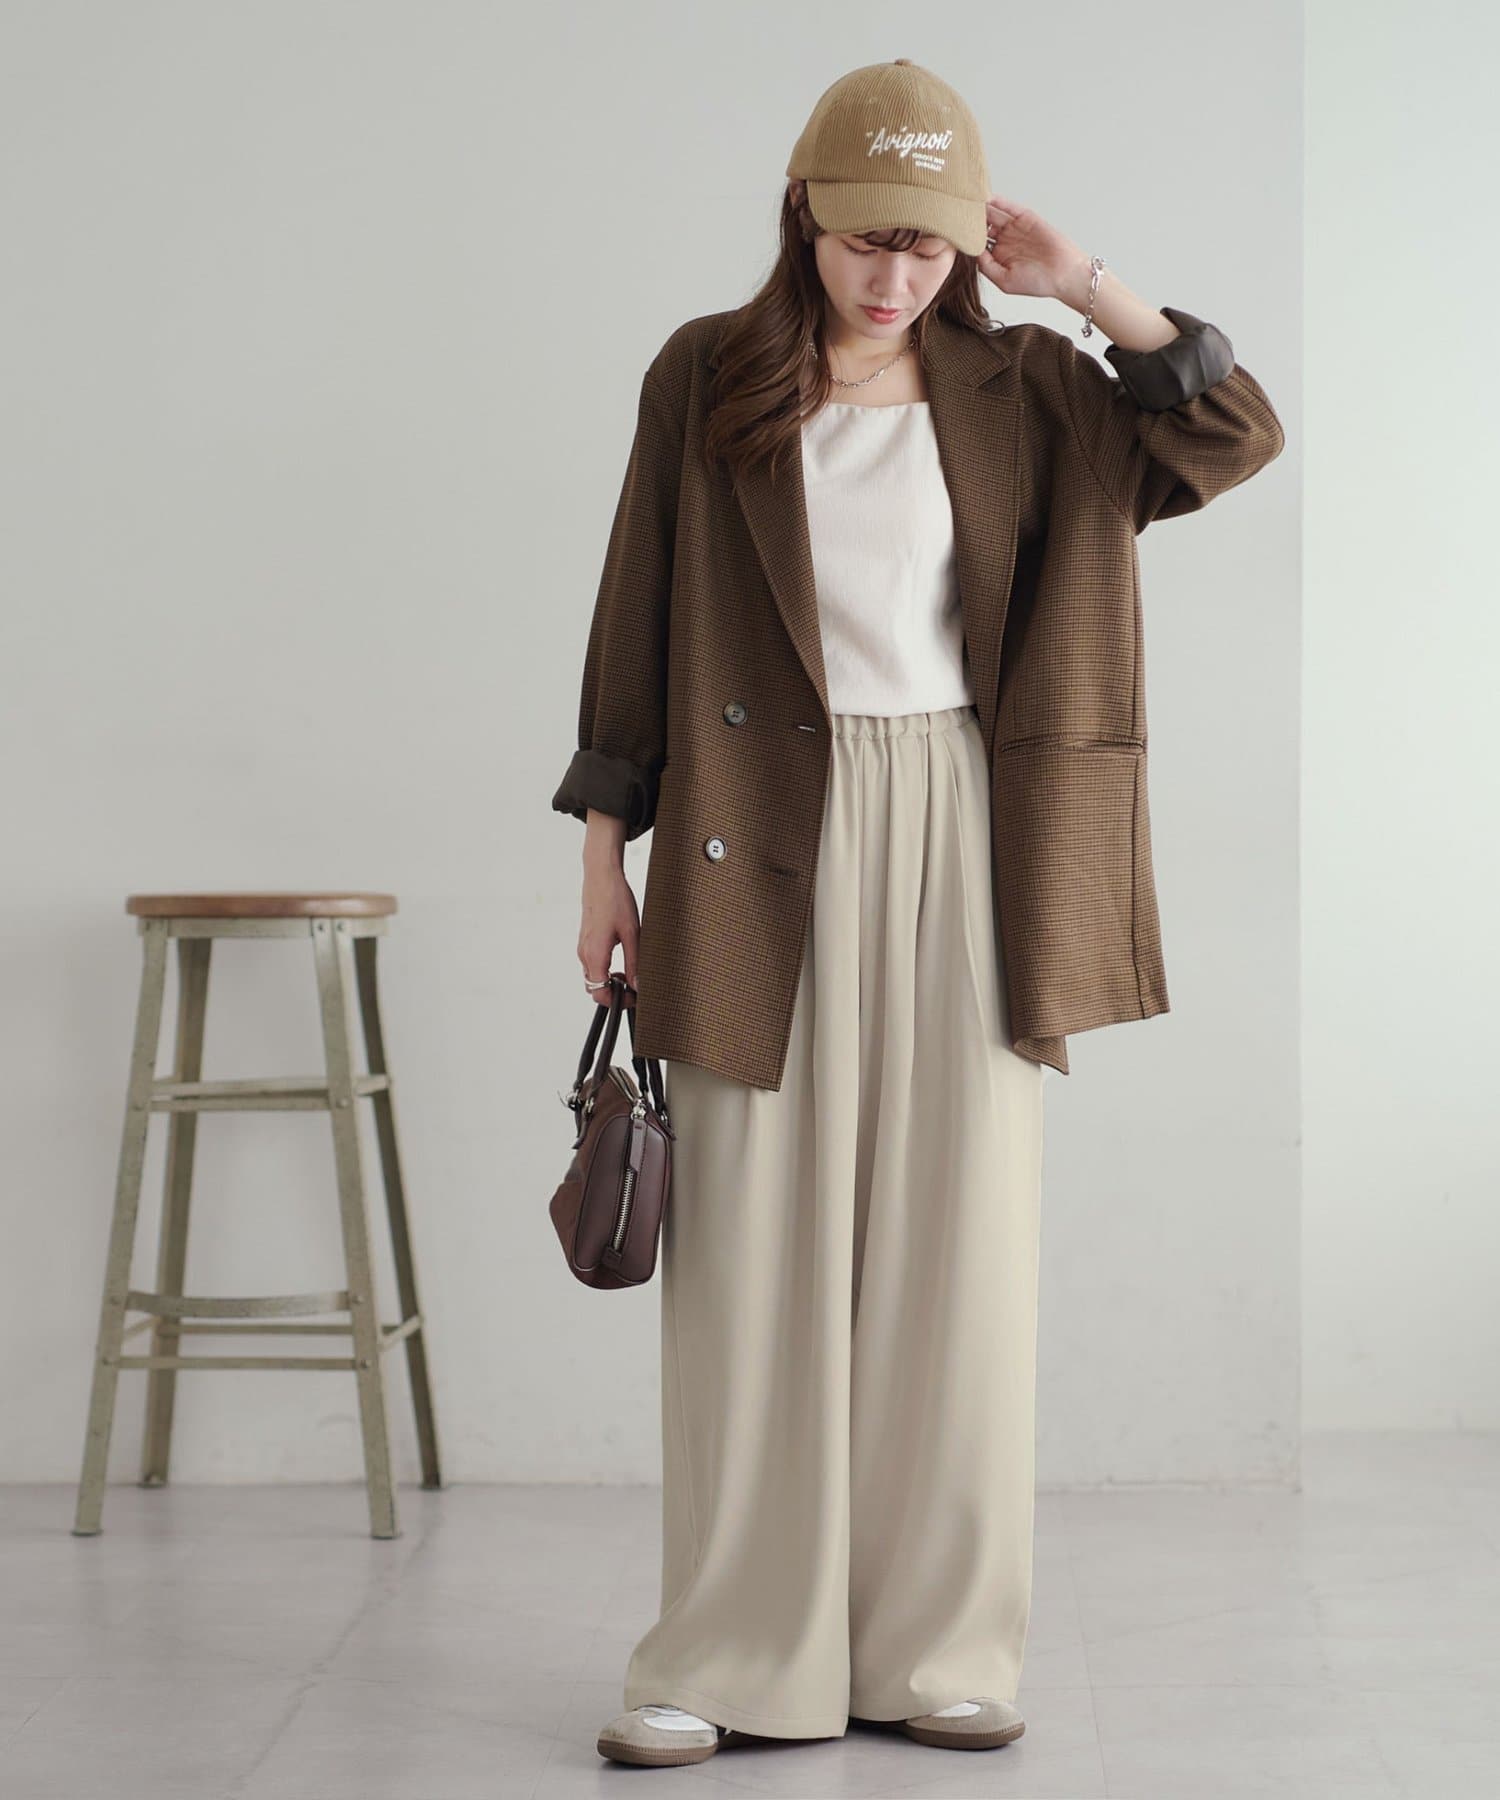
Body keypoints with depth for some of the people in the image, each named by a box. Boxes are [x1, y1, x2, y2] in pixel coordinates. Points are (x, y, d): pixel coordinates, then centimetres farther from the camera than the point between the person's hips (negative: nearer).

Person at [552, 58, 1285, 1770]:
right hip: (761, 841, -1)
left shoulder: (1017, 389, 7)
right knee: (753, 1247, 0)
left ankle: (938, 1645, 14)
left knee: (955, 1240, 4)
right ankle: (730, 1658, 8)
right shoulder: (706, 377, 3)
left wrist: (1086, 286, -6)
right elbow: (636, 621, 5)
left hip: (959, 842, 2)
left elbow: (1233, 437, 0)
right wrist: (604, 854, 2)